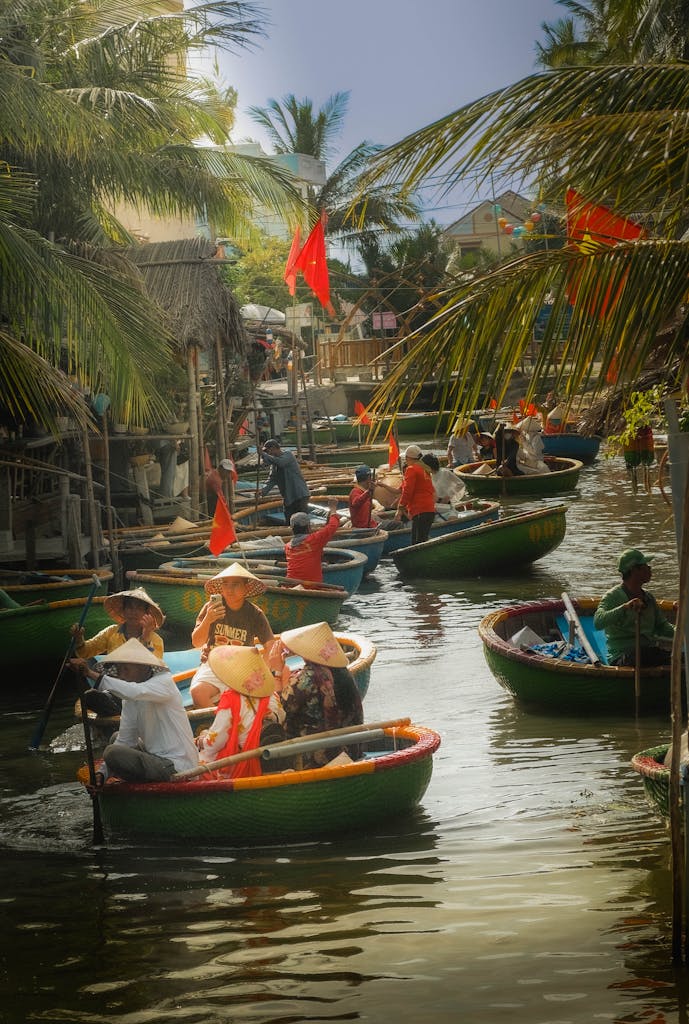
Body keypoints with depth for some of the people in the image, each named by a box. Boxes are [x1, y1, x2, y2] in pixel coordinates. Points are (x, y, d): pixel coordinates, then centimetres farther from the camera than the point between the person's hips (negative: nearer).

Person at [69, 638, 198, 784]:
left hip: (178, 766, -9)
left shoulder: (165, 682, -14)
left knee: (112, 753, -19)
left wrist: (92, 674, -37)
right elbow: (125, 740, 8)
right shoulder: (129, 701, 10)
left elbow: (134, 692, -34)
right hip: (157, 757, 9)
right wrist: (102, 774, -6)